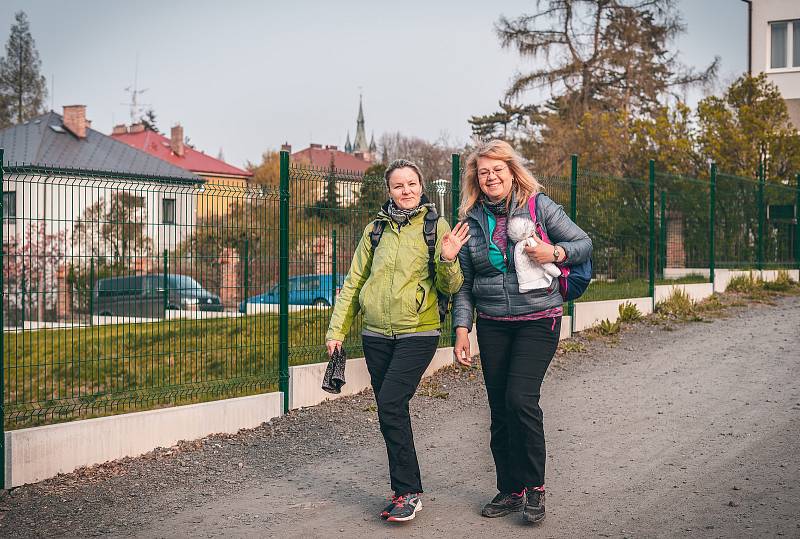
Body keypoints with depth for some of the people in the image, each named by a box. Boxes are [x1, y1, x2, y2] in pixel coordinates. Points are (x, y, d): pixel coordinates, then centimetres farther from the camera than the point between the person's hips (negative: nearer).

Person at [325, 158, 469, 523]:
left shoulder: (436, 226, 0)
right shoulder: (376, 229, 9)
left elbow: (450, 287, -2)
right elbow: (354, 281, 13)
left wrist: (447, 260, -22)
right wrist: (337, 329, 8)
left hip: (417, 333, -4)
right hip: (376, 335, 4)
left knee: (390, 406, -16)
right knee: (391, 412, 7)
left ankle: (408, 492, -4)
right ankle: (406, 491, 19)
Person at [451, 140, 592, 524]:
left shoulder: (539, 206, -2)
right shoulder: (471, 220, 6)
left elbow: (584, 243, 3)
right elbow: (464, 283, 8)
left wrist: (555, 253, -16)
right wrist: (462, 328, -1)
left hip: (538, 319, -4)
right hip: (492, 325, 4)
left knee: (520, 398, -17)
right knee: (499, 410, 7)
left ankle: (534, 487, -2)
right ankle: (510, 491, 21)